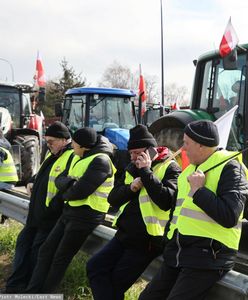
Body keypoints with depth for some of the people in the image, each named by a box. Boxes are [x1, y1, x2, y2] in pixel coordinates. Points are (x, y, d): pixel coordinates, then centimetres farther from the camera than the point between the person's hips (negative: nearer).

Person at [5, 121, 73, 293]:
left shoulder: (72, 157, -17)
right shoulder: (52, 155, 15)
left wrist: (52, 207, -24)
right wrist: (32, 182, 11)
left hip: (51, 215, -10)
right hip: (36, 213, 10)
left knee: (39, 248, -2)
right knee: (24, 242, 11)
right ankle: (14, 287, 18)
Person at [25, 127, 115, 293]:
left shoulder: (100, 161, -18)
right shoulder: (79, 158, 13)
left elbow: (80, 191, -24)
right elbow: (60, 180, 7)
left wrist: (65, 193, -4)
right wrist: (70, 183, -16)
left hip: (86, 215, -9)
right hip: (71, 211, 9)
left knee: (60, 258, 0)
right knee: (46, 251, 7)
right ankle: (32, 292, 11)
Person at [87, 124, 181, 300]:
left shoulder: (170, 168, -10)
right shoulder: (132, 169, 12)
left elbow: (167, 201, -27)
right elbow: (113, 199, 7)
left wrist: (146, 172, -23)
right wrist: (131, 188, -13)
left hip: (147, 240, -8)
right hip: (124, 235, 8)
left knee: (116, 283, -3)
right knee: (95, 267, 1)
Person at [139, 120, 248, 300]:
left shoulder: (230, 168, -9)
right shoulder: (192, 169, 18)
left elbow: (229, 217, -22)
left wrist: (199, 190, -16)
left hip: (206, 257, -9)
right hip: (177, 254, 9)